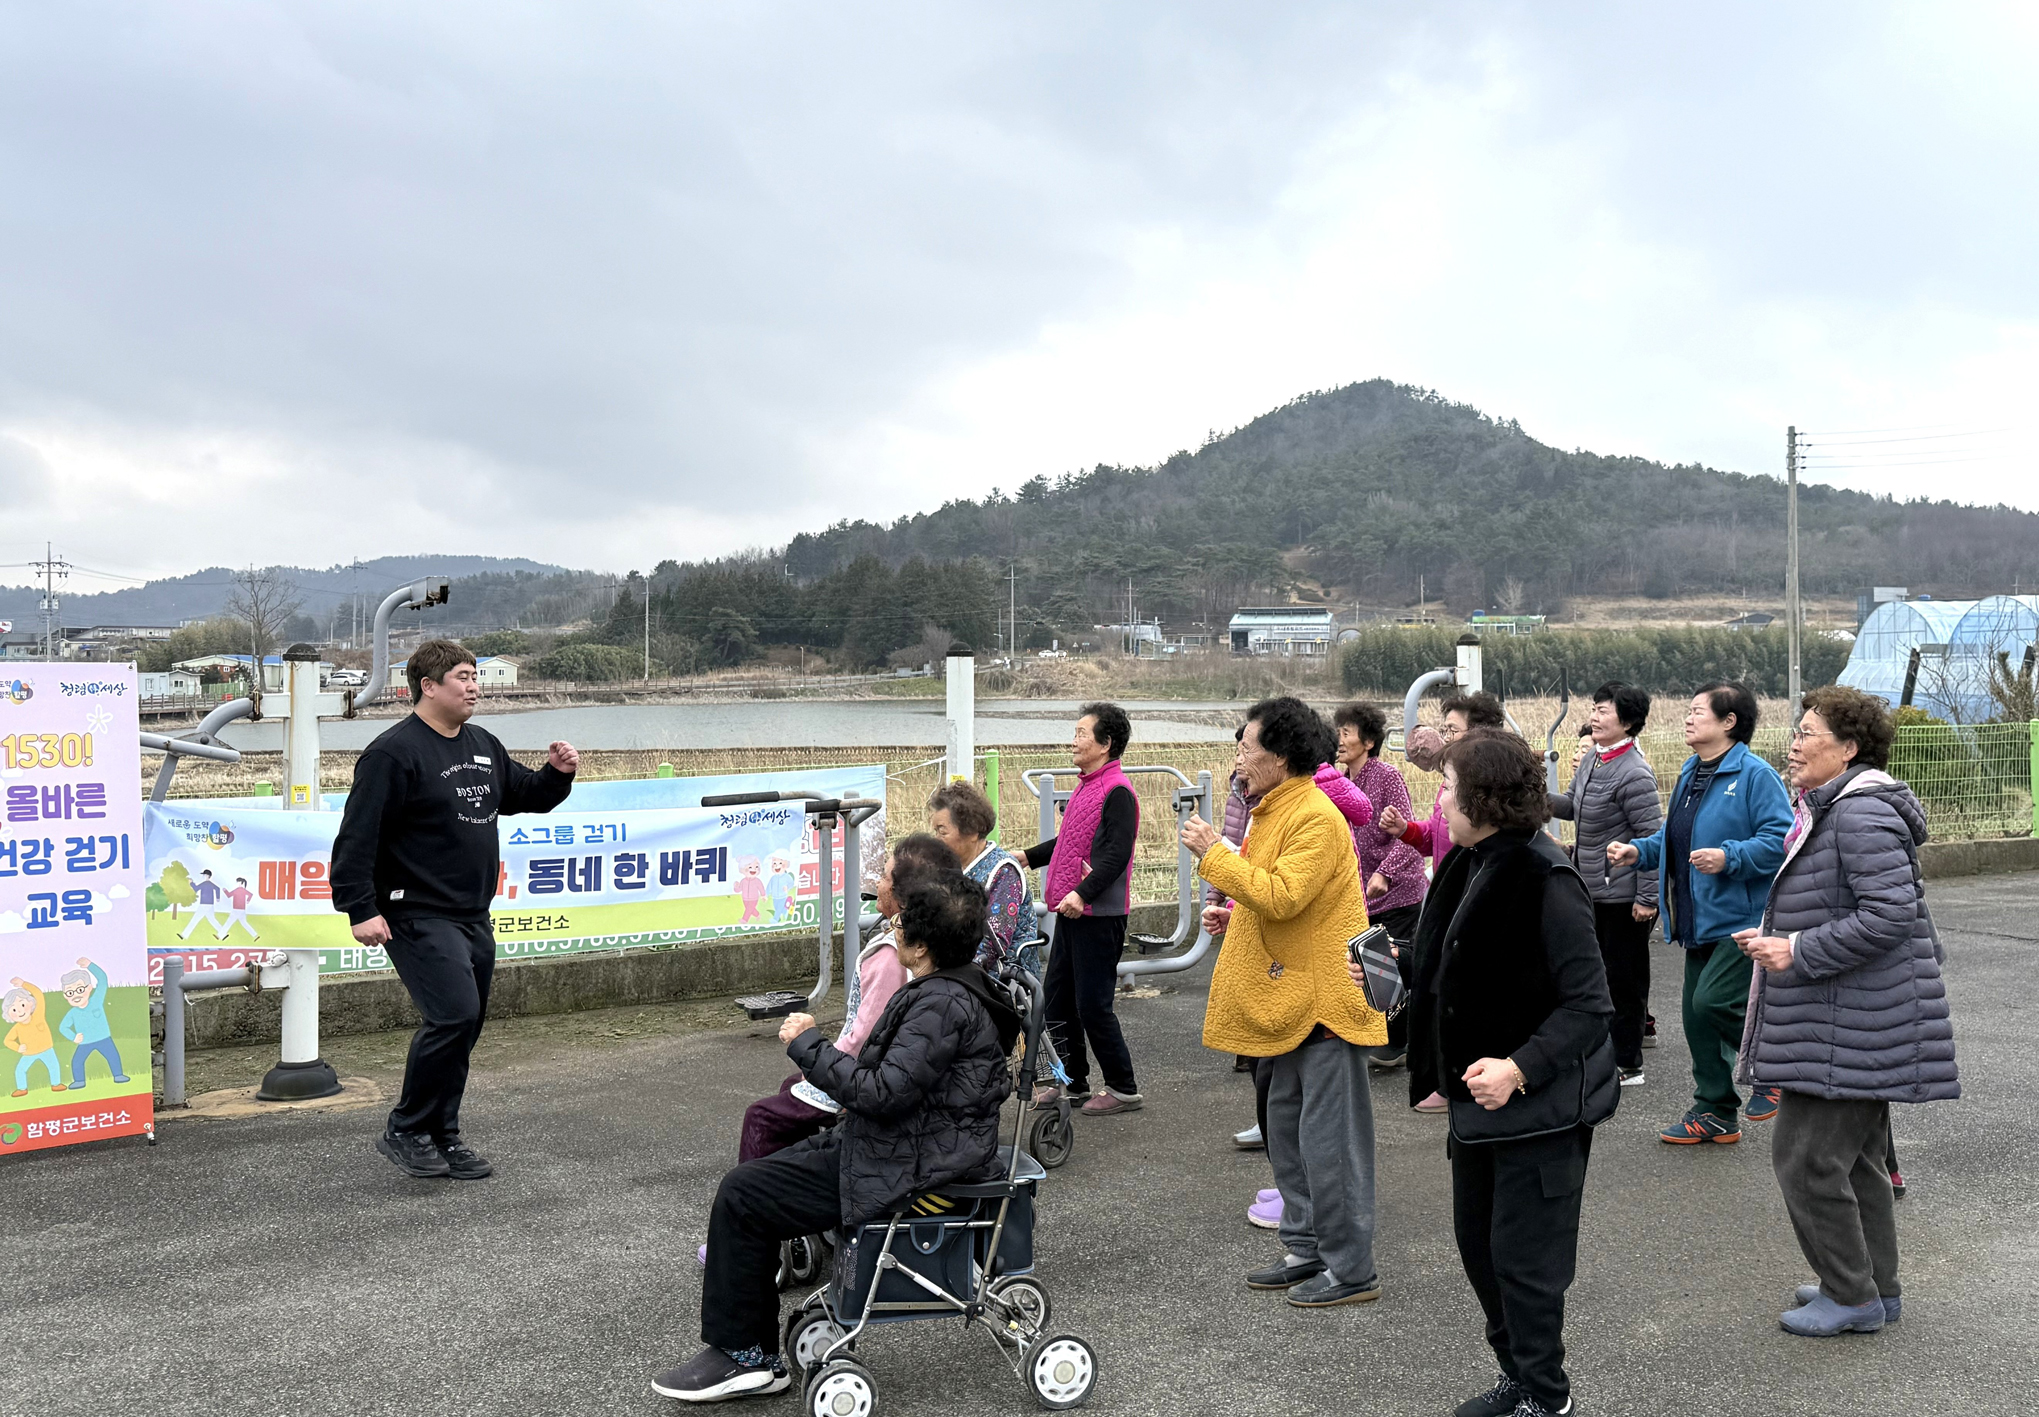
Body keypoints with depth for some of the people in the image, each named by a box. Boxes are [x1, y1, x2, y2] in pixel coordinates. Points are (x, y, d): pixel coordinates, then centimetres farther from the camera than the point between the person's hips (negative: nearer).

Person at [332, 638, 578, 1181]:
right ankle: (405, 1132, -1)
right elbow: (357, 837, -16)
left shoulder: (484, 746, 13)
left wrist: (558, 774, 5)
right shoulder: (393, 753, -12)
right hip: (417, 916, -9)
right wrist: (361, 909, -21)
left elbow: (527, 795, 26)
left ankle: (442, 1137, 24)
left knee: (464, 1025, 11)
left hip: (473, 918, 9)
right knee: (454, 1014, -18)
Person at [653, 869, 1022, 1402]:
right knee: (750, 1183, 10)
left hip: (903, 1168, -11)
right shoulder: (952, 987, 10)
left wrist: (808, 1046, -17)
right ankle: (757, 1354, 15)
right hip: (911, 1143, 11)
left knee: (740, 1197, -9)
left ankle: (739, 1354, 5)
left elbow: (884, 1094, -27)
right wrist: (820, 1055, 8)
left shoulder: (943, 1005, -23)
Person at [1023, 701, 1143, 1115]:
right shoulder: (1086, 786, 15)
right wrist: (1028, 857, 25)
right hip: (1071, 912, 10)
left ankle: (1123, 1088, 9)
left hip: (1099, 916, -10)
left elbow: (1117, 853, -23)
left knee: (1092, 1005, -4)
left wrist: (1083, 893, -30)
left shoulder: (1117, 791, -15)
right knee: (1057, 999, 13)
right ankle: (1073, 1082, 24)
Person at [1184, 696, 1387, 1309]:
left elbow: (1282, 895, -27)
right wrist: (1238, 913, 11)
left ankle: (1351, 1268, 5)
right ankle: (1306, 1249, 26)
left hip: (1323, 1000, -10)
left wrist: (1214, 853, -21)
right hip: (1289, 998, 10)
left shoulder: (1316, 817, -17)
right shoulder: (1276, 810, 14)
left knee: (1328, 1137, -4)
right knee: (1286, 1127, 15)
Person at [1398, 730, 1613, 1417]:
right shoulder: (1467, 866, 5)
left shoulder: (1547, 881, -21)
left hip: (1539, 1103, -9)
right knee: (1477, 1240, 18)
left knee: (1523, 1257, 2)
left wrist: (1520, 1068, -30)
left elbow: (1589, 1004, -21)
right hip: (1480, 1097, 9)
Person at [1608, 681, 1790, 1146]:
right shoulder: (1690, 773, 14)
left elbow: (1780, 839, -20)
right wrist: (1638, 851, 7)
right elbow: (1672, 836, 23)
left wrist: (1729, 857, -28)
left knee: (1713, 1000, -19)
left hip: (1743, 919, -9)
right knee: (1697, 1017, 10)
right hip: (1702, 923, 9)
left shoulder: (1755, 775, -13)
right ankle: (1716, 1112, 23)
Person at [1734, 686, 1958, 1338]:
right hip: (1857, 1021, 11)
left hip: (1846, 1029, -11)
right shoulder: (1830, 808, 15)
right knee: (1857, 1155, 19)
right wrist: (1778, 937, 12)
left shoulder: (1862, 813, -20)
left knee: (1806, 1155, -4)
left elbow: (1889, 916, -27)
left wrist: (1797, 953, -22)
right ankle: (1878, 1286, 30)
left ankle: (1852, 1296, 8)